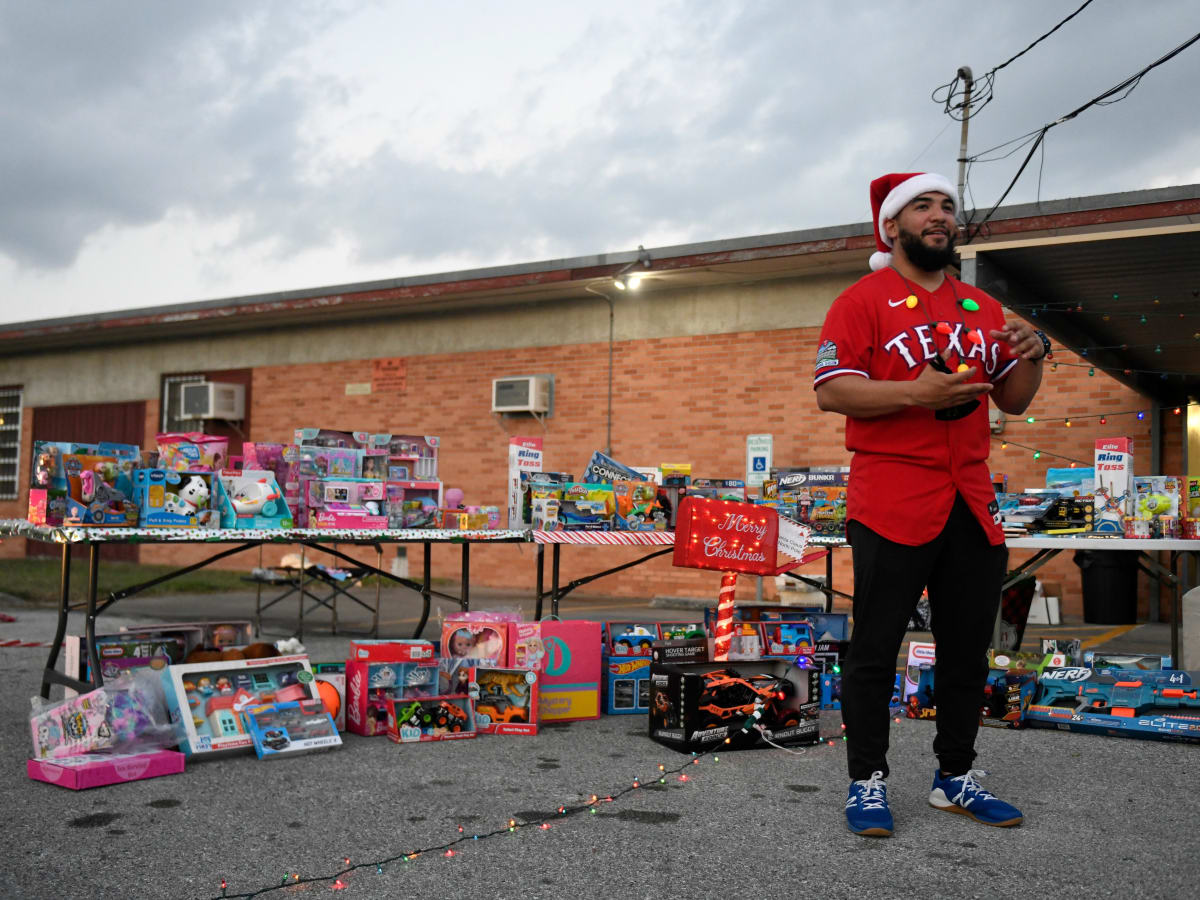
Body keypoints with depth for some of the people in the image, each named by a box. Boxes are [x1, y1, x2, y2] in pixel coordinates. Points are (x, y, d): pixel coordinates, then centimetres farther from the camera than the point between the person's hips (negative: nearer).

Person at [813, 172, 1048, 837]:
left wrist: (1031, 357, 1)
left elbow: (1012, 401, 22)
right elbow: (831, 390, -10)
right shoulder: (864, 300, 0)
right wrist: (918, 393, -20)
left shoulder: (982, 308, 19)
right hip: (891, 503, -6)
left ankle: (955, 777, 24)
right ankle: (867, 782, 11)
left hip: (972, 504, 6)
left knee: (967, 650, 11)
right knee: (875, 650, -1)